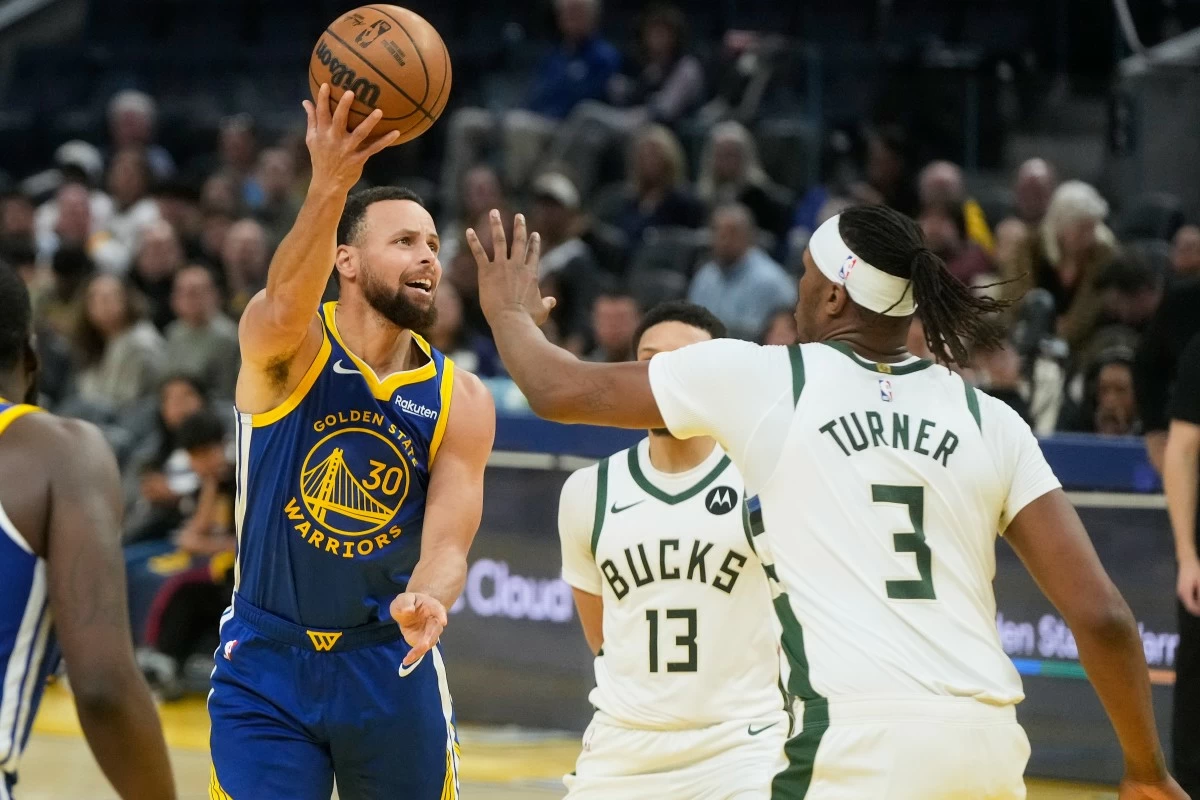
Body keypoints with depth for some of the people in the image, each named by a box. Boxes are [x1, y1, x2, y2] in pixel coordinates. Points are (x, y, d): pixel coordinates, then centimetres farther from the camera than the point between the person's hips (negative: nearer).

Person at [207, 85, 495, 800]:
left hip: (390, 667, 3)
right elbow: (286, 310, -35)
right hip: (266, 665, -2)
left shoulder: (462, 402, -2)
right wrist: (330, 187, -54)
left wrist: (423, 605, -33)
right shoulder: (286, 349, -10)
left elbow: (447, 545, -8)